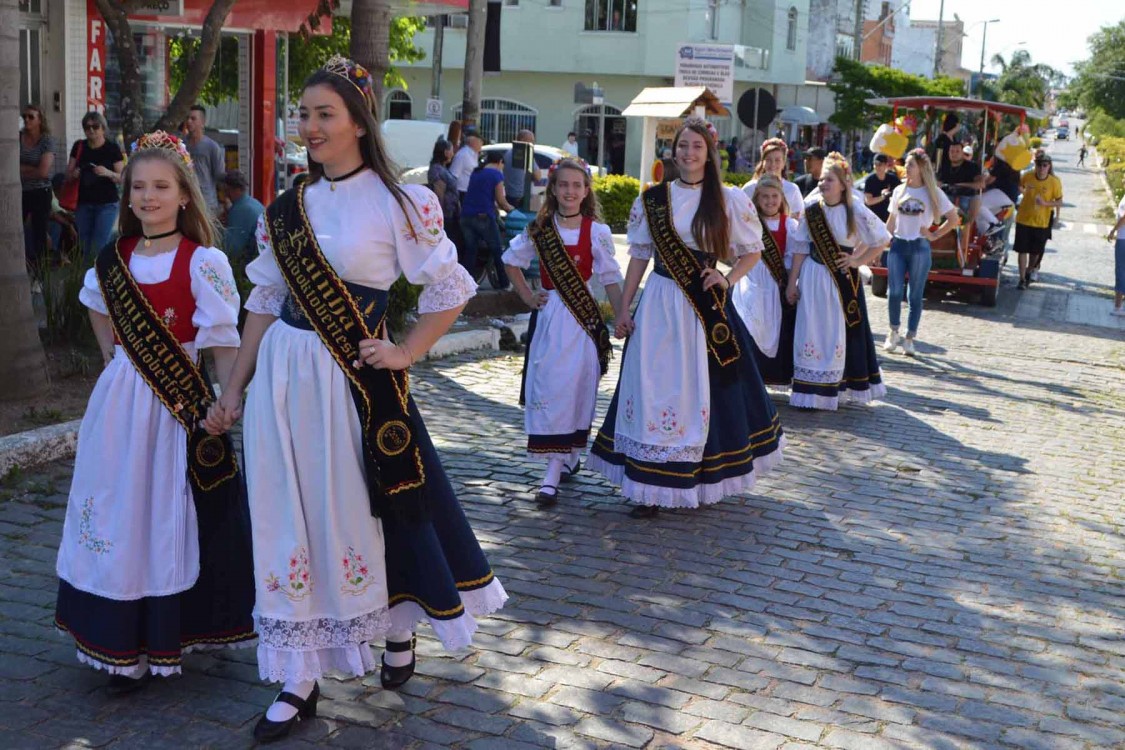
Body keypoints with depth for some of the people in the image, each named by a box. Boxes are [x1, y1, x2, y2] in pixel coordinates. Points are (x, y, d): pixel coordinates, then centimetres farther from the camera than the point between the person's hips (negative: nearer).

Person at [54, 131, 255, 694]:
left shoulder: (203, 262, -9)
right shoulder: (115, 258, 7)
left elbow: (224, 343, -11)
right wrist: (113, 358, 15)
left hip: (180, 402, -5)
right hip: (119, 400, 5)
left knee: (170, 517, 3)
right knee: (120, 514, 8)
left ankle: (166, 639, 15)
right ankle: (122, 642, 18)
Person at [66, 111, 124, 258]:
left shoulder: (112, 148, -4)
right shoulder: (79, 147, 6)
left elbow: (122, 178, -6)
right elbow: (68, 174, 12)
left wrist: (108, 173, -25)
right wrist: (73, 174, -11)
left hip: (107, 204, -4)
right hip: (83, 204, 4)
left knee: (99, 247, -10)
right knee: (85, 247, 8)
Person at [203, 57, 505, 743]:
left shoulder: (397, 203, -7)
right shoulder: (286, 208, 8)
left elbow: (452, 289, -2)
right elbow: (265, 302, 12)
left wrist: (405, 355, -9)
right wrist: (235, 388, 11)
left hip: (353, 377, -5)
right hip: (283, 374, 5)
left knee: (366, 510, 6)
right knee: (290, 519, 6)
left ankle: (398, 632, 35)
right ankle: (300, 681, 17)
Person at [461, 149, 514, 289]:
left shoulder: (475, 173, 16)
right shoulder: (497, 174, -3)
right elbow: (500, 200, -5)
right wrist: (512, 209, 11)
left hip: (466, 216, 6)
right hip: (484, 216, -5)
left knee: (470, 250, 11)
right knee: (496, 251, 6)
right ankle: (503, 283, 10)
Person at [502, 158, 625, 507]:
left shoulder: (597, 232, -2)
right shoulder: (539, 230, 4)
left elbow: (611, 279, -2)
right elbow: (511, 261, 19)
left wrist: (621, 316, -13)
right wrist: (527, 296, 8)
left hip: (583, 318, -2)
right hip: (548, 317, 2)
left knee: (572, 390, -3)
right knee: (545, 387, 0)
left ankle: (554, 473, 1)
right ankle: (569, 458, 14)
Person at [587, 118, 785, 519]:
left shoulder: (730, 200, 2)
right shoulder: (652, 199, 4)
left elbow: (752, 251, 10)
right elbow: (639, 256, 8)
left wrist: (729, 279, -9)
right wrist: (624, 310, 5)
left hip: (707, 305, -1)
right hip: (660, 305, 1)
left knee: (706, 391, 3)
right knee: (654, 390, 0)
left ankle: (703, 479, 18)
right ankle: (651, 487, 8)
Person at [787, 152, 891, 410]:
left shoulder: (856, 211, -8)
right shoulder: (811, 209, -3)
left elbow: (881, 240, 2)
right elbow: (800, 248, 3)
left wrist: (858, 261, -6)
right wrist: (792, 281, 3)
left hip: (843, 279, -1)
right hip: (813, 277, 1)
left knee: (842, 332, 3)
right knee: (811, 330, 2)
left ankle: (836, 390, 15)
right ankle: (809, 392, 10)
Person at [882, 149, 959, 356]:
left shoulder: (933, 193, -1)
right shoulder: (899, 191, 9)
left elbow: (954, 219, 1)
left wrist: (934, 235, -3)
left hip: (919, 248, -2)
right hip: (898, 246, 2)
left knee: (916, 295, 3)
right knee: (894, 292, -6)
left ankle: (909, 338, 11)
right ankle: (893, 333, 13)